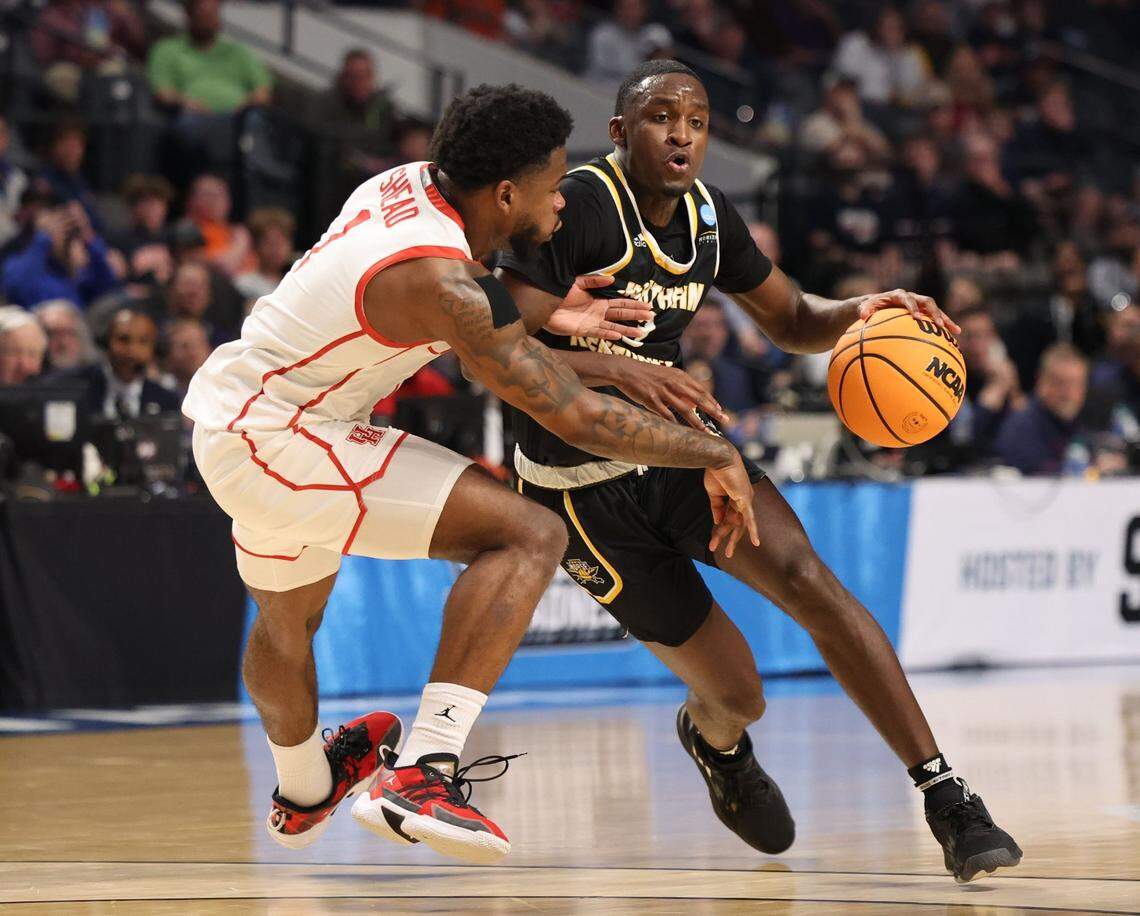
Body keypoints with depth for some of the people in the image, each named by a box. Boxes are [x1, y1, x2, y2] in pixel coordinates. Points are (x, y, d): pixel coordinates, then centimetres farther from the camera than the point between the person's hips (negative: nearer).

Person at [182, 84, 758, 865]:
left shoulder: (409, 183, 0)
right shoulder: (441, 280, -26)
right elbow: (578, 418, -21)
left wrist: (546, 318, 11)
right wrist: (716, 455, -10)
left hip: (227, 409, 10)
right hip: (275, 446, -10)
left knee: (289, 613, 36)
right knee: (531, 536, -19)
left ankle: (303, 793, 63)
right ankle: (421, 773, -26)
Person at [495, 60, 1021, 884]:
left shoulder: (708, 215, 2)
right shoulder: (576, 207, -19)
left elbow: (791, 321, 15)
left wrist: (856, 314, -8)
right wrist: (615, 368, -40)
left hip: (679, 443, 4)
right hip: (584, 483, -4)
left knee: (806, 576, -25)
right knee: (739, 698, -2)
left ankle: (946, 797, -25)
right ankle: (714, 741, 40)